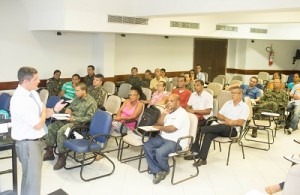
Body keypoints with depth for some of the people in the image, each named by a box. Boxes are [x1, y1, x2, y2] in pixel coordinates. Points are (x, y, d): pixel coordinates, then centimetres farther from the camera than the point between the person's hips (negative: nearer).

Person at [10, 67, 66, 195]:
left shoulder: (33, 93, 2)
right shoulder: (20, 100, -27)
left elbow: (42, 113, 11)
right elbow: (38, 125, -25)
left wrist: (54, 109, -8)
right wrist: (44, 112, -7)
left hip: (36, 140, 9)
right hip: (28, 143, -9)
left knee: (35, 174, 23)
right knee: (32, 178, 3)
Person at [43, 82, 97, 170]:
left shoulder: (91, 102, -11)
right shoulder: (77, 99, 13)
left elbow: (89, 118, -17)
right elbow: (70, 106, 28)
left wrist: (74, 118, -22)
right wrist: (68, 109, 2)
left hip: (79, 123, -9)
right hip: (69, 120, 9)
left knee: (61, 131, -30)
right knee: (50, 127, -3)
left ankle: (62, 158, -20)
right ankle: (49, 153, 6)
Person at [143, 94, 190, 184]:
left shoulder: (182, 114, -13)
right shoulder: (169, 112, 15)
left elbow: (171, 129, -20)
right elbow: (159, 124, 13)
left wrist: (160, 128, -2)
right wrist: (163, 114, -3)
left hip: (176, 142, -9)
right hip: (163, 138, 9)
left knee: (159, 152, -31)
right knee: (147, 146, -12)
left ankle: (165, 170, 2)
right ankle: (157, 171, -11)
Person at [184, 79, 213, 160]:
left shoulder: (208, 96, -7)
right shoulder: (193, 94, 13)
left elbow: (208, 111, -15)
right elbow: (187, 107, 14)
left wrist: (194, 111, -19)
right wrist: (189, 110, -10)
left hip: (205, 118, -6)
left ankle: (196, 152, -24)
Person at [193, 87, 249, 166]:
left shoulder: (245, 107, 4)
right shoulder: (227, 103, 19)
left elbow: (240, 122, -9)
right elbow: (218, 115, 11)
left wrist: (228, 122, -16)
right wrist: (226, 119, -8)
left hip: (233, 130, -4)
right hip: (221, 128, 4)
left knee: (222, 126, -40)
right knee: (208, 134, -26)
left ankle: (202, 129, -24)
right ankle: (202, 159, -30)